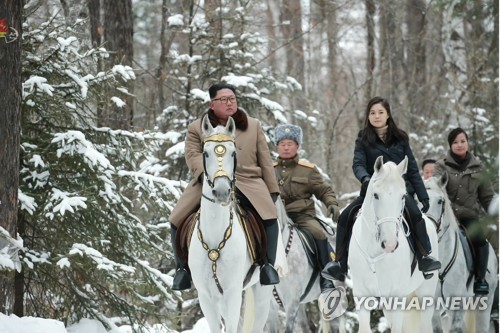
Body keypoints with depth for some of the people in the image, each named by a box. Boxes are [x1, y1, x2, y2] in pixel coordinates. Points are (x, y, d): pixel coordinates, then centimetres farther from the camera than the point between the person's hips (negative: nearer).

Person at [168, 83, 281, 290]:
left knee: (270, 216, -24)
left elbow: (265, 160, 14)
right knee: (177, 220, -15)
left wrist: (272, 190, 11)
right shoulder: (197, 128, 8)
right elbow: (193, 155, -5)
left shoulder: (253, 126, 14)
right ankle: (182, 268, 0)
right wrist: (206, 173, -24)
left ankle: (268, 265, -11)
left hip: (247, 182, 0)